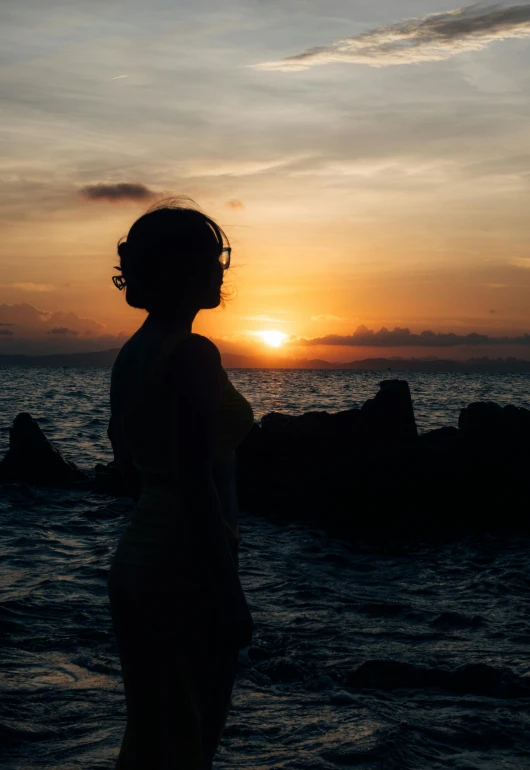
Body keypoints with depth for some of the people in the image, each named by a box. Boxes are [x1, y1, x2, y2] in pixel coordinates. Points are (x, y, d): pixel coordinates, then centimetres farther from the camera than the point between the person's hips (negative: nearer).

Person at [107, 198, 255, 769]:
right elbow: (197, 481, -22)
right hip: (185, 570, -9)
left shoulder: (130, 353, 9)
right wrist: (230, 592, -17)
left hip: (134, 557, 9)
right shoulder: (194, 353, -17)